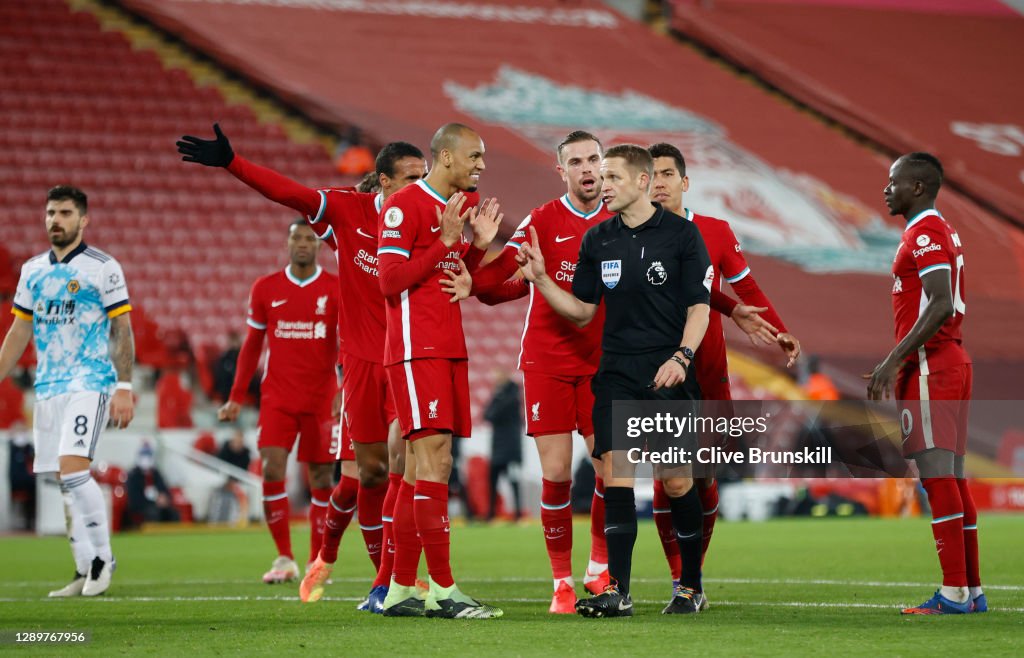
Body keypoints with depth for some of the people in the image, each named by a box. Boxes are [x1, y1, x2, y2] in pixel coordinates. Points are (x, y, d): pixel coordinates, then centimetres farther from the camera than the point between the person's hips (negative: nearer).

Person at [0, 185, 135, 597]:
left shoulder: (103, 268, -3)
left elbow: (122, 331, -4)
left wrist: (124, 387, -11)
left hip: (90, 382, -6)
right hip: (48, 387, 6)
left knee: (72, 467, -20)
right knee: (65, 481, 4)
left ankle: (102, 558, -8)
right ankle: (85, 573, 9)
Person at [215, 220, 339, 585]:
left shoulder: (337, 290, 1)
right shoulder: (265, 289, 6)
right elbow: (252, 345, 13)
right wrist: (236, 398, 8)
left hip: (321, 399, -1)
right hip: (277, 396, 1)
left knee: (321, 479, 1)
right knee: (272, 469, -13)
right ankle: (285, 559, -4)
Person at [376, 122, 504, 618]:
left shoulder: (456, 208, 18)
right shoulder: (404, 206, -9)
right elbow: (391, 281, -15)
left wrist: (479, 245, 8)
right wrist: (446, 243, -16)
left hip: (448, 351, 9)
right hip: (416, 350, -9)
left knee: (421, 467, 8)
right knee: (434, 461, -13)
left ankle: (402, 589, 11)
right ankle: (443, 590, -15)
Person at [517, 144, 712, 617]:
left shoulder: (681, 234, -2)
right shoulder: (597, 240, 9)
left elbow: (699, 307, -2)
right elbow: (583, 310, 13)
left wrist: (681, 357, -16)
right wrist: (541, 279, 0)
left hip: (668, 373, -3)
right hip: (616, 374, 3)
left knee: (678, 483, 0)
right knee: (615, 475, -8)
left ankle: (691, 585, 16)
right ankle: (617, 592, -8)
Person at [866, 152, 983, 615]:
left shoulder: (925, 234, -12)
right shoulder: (943, 233, 19)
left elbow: (941, 305, -22)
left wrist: (894, 360, -23)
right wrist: (901, 363, 22)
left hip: (928, 368, -10)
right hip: (953, 364, 10)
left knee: (936, 474, -11)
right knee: (953, 477, 10)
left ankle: (954, 593, -13)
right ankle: (973, 590, 12)